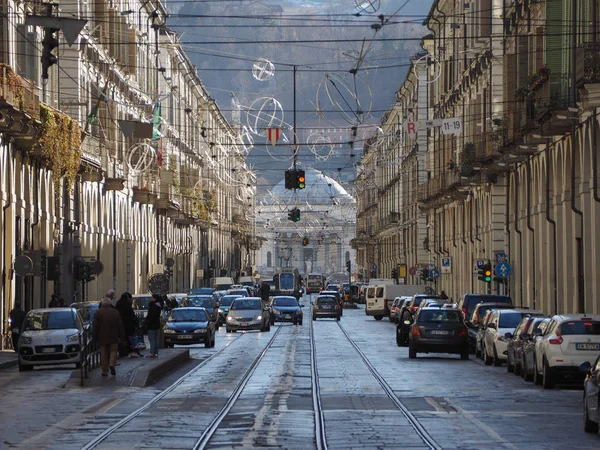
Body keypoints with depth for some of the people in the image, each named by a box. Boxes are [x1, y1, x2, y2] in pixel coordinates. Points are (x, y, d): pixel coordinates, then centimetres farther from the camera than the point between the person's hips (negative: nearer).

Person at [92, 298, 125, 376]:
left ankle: (105, 371, 3)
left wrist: (94, 337, 3)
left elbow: (95, 326, -3)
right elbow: (120, 325, 4)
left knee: (104, 353, 5)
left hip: (102, 337, 0)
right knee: (113, 351, 8)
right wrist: (121, 336, 10)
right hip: (113, 337, 0)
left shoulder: (98, 312, -2)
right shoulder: (115, 312, 2)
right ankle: (112, 364, -17)